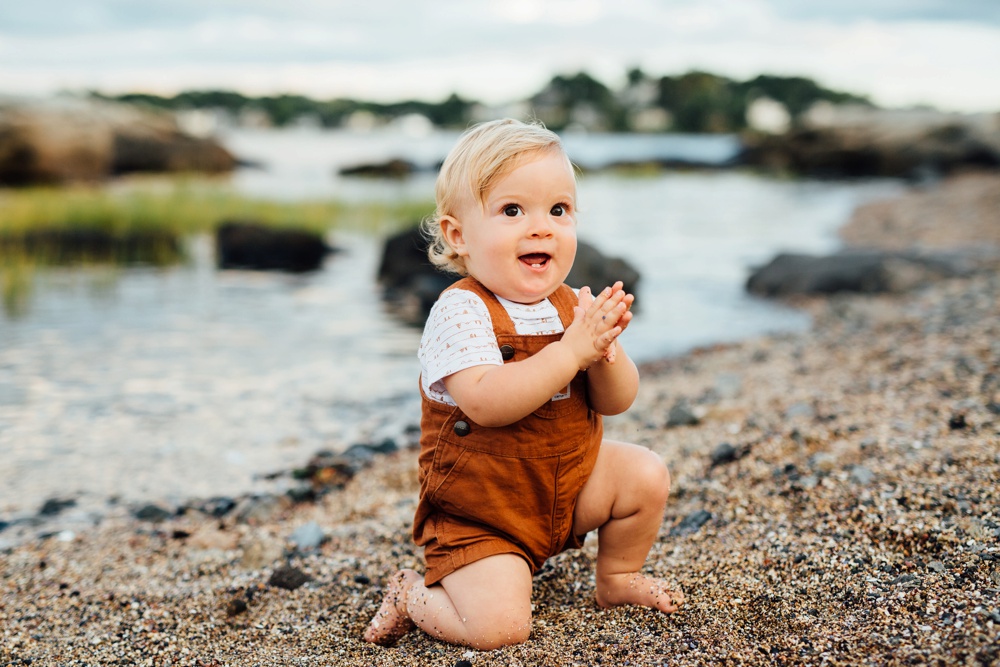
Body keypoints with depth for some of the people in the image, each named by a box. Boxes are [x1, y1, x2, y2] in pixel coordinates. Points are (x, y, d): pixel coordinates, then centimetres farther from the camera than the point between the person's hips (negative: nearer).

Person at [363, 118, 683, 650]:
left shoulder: (573, 305, -1)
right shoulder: (460, 312, -22)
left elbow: (615, 402, -2)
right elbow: (486, 403, -36)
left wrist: (604, 352, -24)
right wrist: (573, 348, -36)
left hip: (570, 486, 7)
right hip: (479, 518, -7)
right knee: (499, 626, -21)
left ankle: (618, 577, 28)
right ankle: (411, 595, 11)